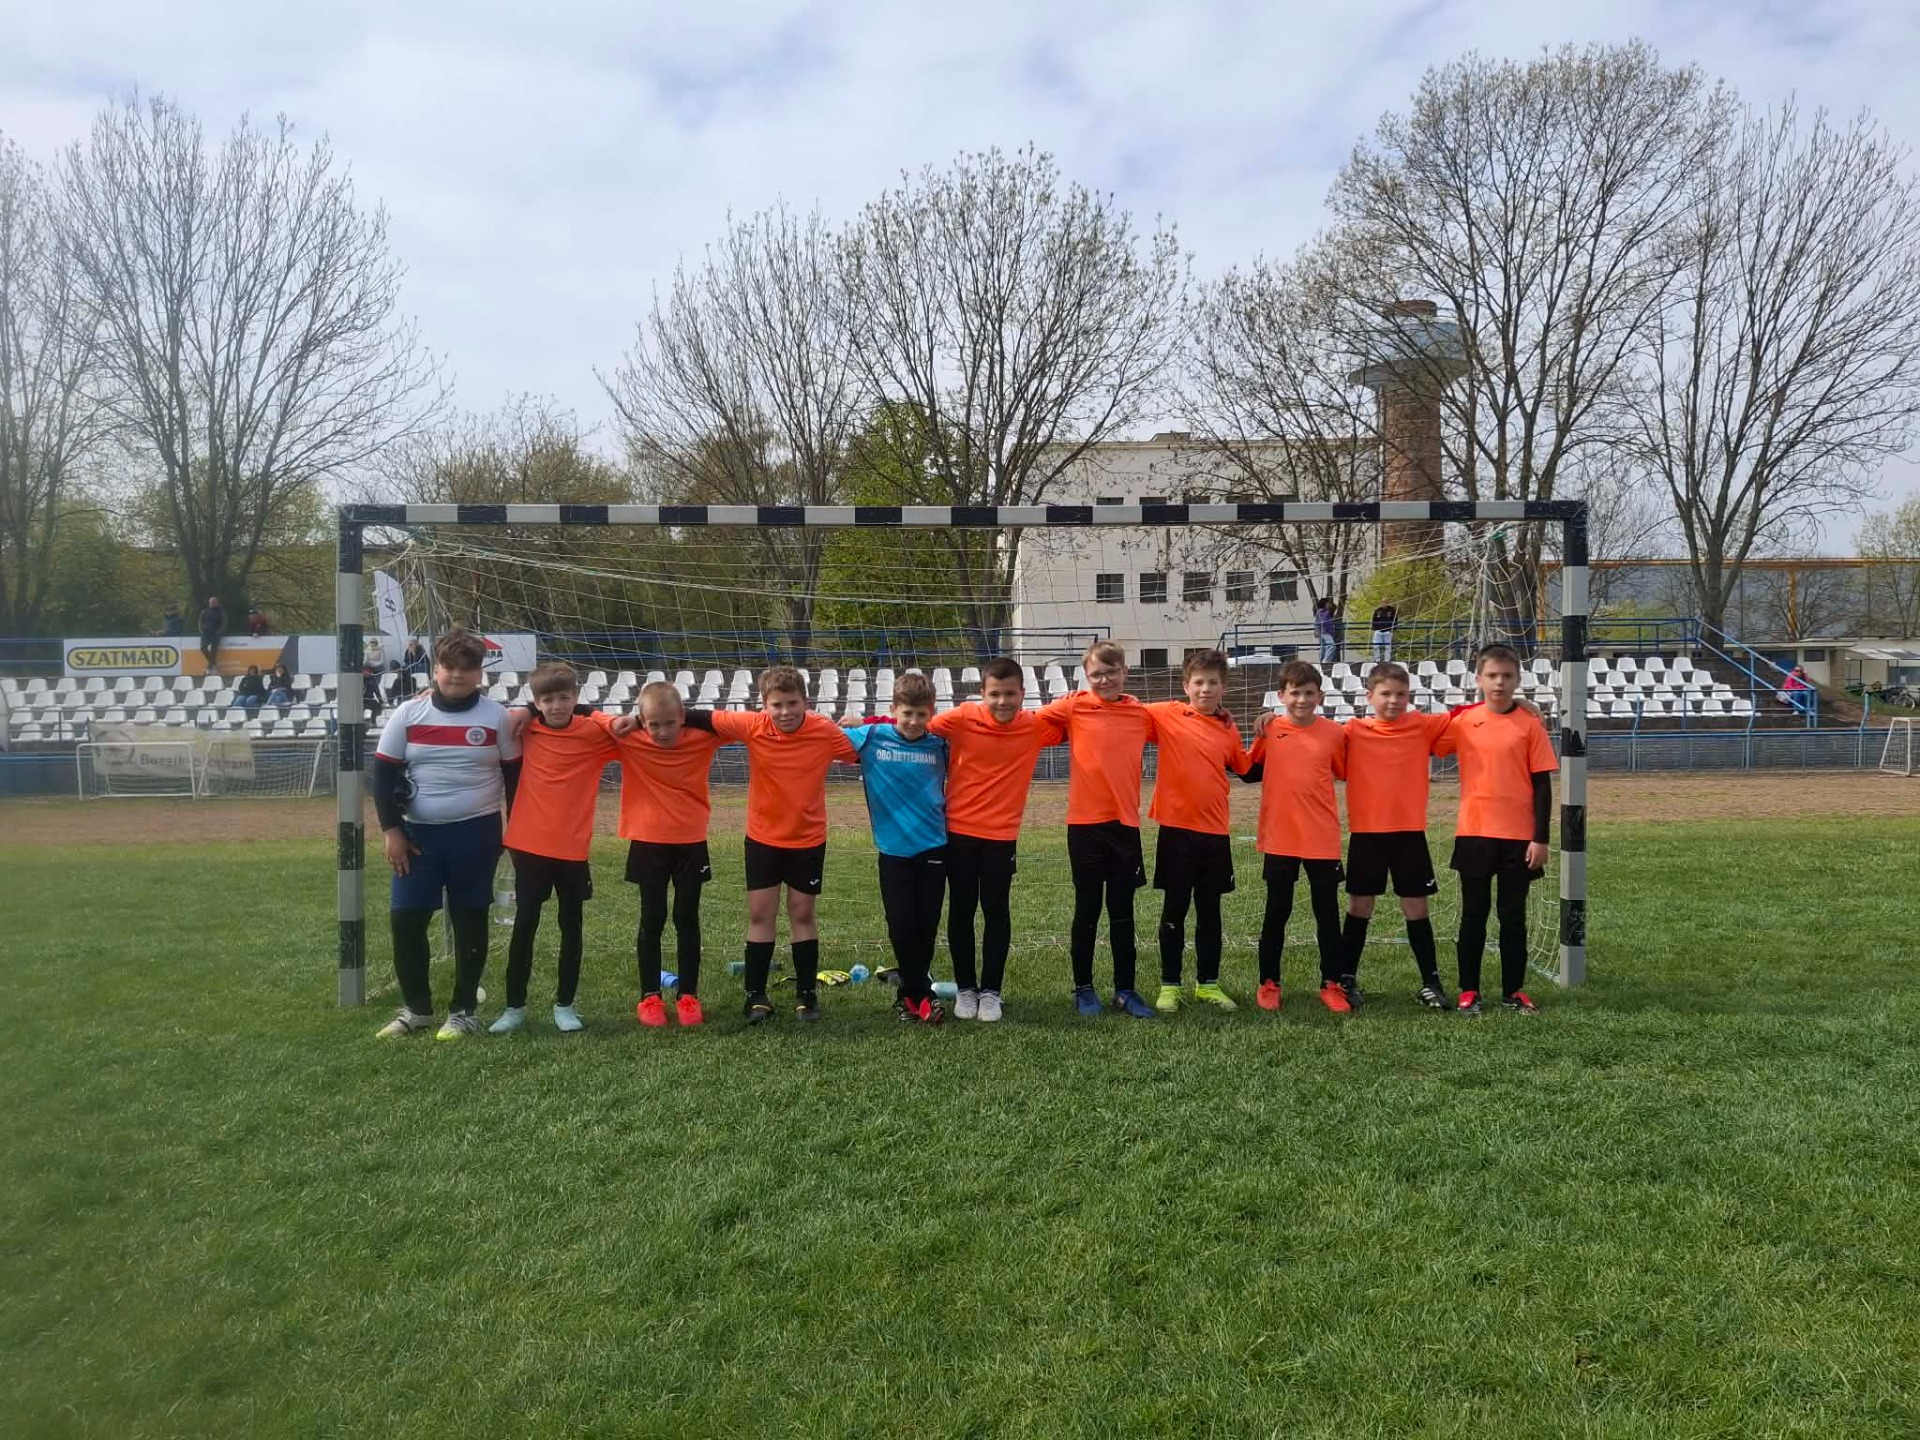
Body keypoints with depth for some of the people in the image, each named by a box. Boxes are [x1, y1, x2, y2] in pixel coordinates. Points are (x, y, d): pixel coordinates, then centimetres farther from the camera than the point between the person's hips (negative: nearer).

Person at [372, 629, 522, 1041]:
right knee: (406, 919, 1)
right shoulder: (408, 713, -1)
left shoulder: (496, 716, -3)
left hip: (477, 833, -1)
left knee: (469, 921, 5)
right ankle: (416, 1008, 19)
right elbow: (383, 774, 3)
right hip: (418, 833, 2)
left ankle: (463, 1011, 17)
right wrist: (390, 830, -4)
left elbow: (514, 775, 4)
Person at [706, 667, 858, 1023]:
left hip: (808, 838, 0)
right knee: (760, 914, 5)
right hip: (762, 837, 1)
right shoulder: (751, 727, -16)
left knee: (802, 914, 10)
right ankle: (756, 996, 16)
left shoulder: (825, 732, -16)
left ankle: (807, 993, 22)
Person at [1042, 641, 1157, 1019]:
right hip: (1085, 824, -2)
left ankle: (1125, 989, 20)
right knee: (1087, 909, 8)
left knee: (1122, 911, 11)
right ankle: (1083, 988, 21)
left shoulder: (1141, 713, 5)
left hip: (1126, 823, 2)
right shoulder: (1074, 707, -3)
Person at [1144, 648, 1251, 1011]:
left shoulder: (1229, 728, 6)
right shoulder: (1166, 715, -5)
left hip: (1215, 832, 3)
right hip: (1176, 829, -3)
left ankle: (1208, 983, 24)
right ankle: (1169, 985, 16)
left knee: (1210, 910, 12)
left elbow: (1246, 769, 19)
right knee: (1174, 909, 5)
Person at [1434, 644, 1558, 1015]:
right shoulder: (1463, 722, 0)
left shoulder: (1530, 724, -3)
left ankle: (1513, 990, 20)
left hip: (1519, 837, -1)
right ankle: (1469, 989, 17)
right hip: (1473, 834, 1)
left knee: (1513, 915, 9)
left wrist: (1540, 838, -6)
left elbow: (1542, 784, -3)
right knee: (1474, 914, 8)